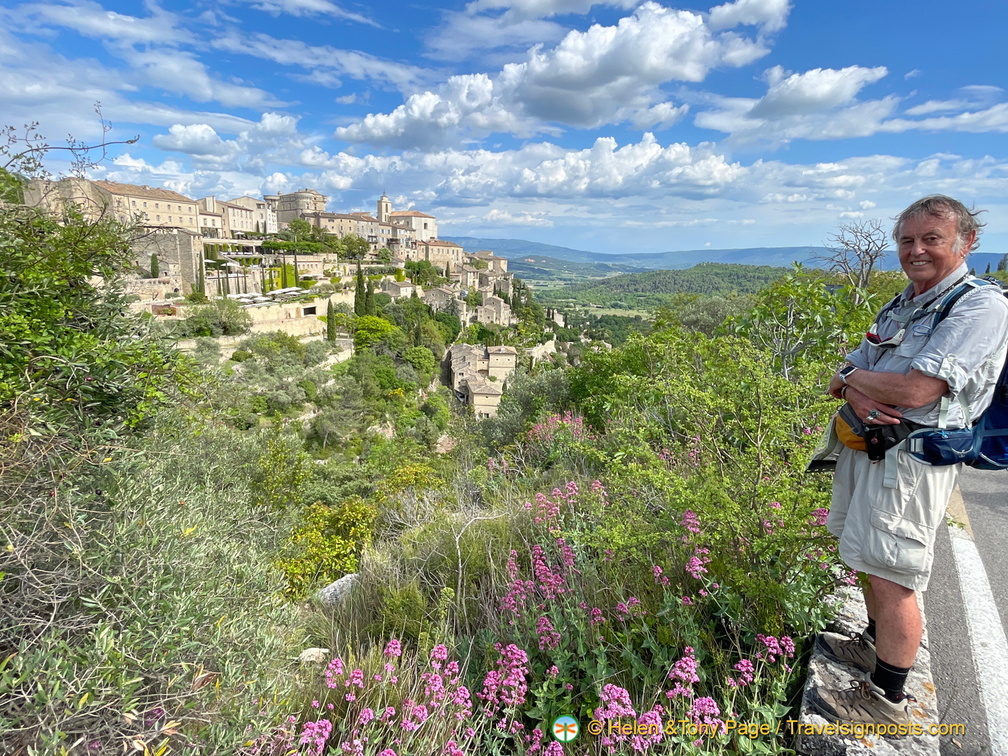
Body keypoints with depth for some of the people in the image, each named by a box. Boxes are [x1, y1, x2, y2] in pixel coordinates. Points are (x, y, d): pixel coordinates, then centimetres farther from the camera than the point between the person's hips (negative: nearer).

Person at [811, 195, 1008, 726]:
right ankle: (875, 645, 41)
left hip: (912, 457, -8)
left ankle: (888, 698, 15)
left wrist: (855, 376, -6)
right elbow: (845, 374, 11)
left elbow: (915, 391, -24)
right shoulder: (900, 307, 15)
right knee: (869, 560, 21)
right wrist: (856, 393, -13)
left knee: (891, 576, -2)